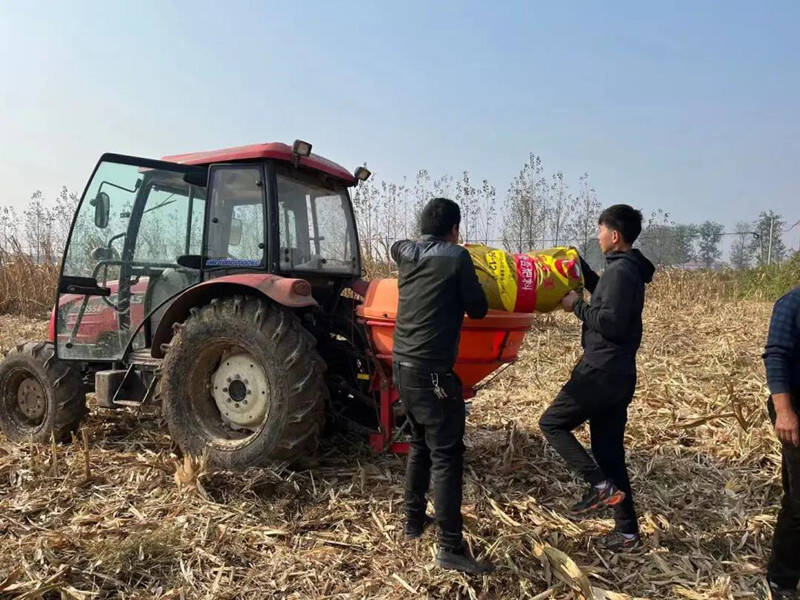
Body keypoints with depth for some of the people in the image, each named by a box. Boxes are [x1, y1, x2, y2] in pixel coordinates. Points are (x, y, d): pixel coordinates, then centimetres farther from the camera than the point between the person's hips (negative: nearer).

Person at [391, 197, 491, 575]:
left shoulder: (405, 254, 8)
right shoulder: (457, 257, -8)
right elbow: (478, 309, -2)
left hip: (402, 367, 8)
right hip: (433, 372, -7)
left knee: (420, 444, 23)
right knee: (446, 456, -3)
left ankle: (414, 520, 34)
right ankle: (451, 548, 0)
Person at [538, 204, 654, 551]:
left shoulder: (620, 270, -15)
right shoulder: (628, 269, 15)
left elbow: (610, 322, -23)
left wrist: (576, 306, -9)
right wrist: (580, 266, 26)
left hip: (601, 372, -10)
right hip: (618, 375, 10)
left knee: (552, 423, 3)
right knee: (609, 448, 13)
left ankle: (601, 485, -2)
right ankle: (627, 530, 18)